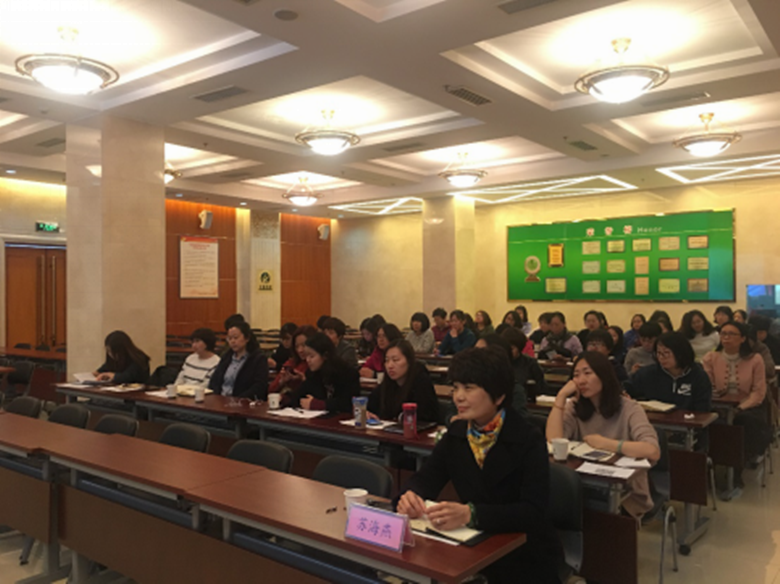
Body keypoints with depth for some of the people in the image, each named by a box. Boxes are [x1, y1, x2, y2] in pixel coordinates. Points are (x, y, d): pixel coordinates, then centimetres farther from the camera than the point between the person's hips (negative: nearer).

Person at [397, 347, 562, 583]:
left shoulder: (528, 441, -17)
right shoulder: (457, 433, -1)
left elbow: (534, 512, -26)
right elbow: (425, 478, -1)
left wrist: (471, 514, -41)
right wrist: (410, 496, -26)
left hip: (526, 557, -5)